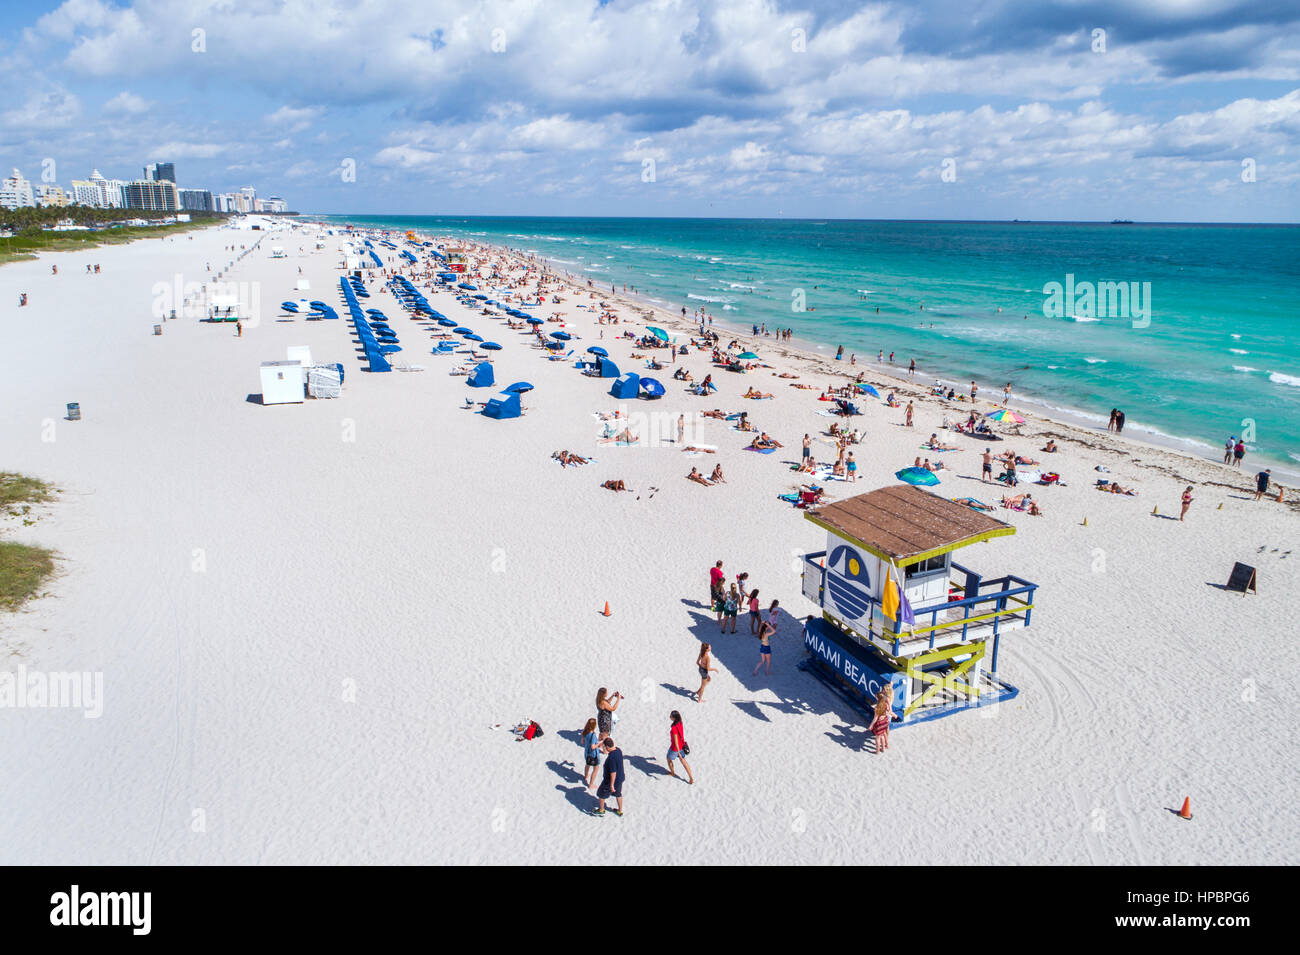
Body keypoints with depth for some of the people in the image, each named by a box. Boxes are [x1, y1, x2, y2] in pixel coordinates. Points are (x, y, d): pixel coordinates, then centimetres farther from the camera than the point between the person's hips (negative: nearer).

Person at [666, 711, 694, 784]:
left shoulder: (674, 728, -36)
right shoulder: (680, 723, -10)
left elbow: (676, 741, -30)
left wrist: (678, 753, -24)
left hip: (675, 747, -7)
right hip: (681, 744, 7)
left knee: (669, 759, 25)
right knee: (683, 761, 22)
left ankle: (672, 773, 49)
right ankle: (691, 779, 26)